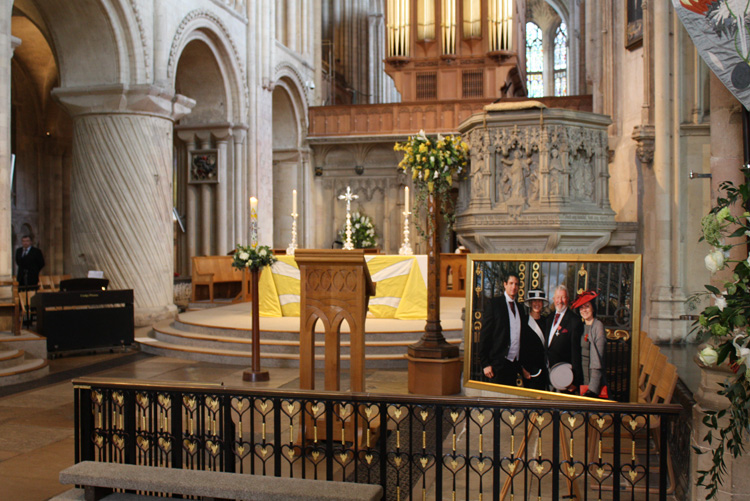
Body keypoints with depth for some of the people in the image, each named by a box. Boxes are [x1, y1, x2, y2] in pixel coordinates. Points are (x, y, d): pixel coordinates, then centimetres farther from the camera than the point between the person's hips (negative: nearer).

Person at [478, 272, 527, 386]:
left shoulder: (520, 308, 15)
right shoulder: (494, 303, -3)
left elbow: (520, 336, 17)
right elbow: (484, 334, -7)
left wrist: (520, 365, 12)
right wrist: (485, 363, -12)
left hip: (515, 363, 6)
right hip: (498, 363, -6)